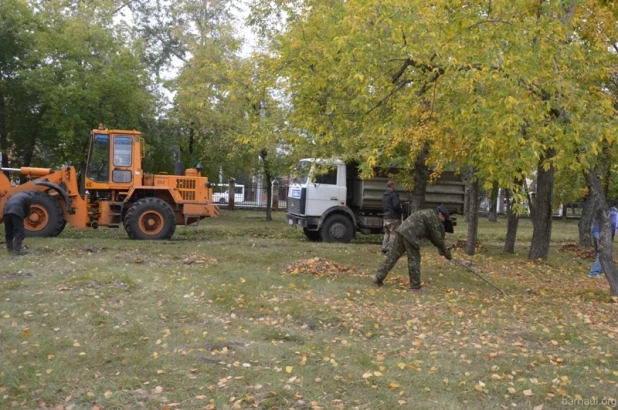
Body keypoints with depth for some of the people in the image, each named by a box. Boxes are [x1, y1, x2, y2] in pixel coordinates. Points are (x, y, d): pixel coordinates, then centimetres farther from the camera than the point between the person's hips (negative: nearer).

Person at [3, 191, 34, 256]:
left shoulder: (18, 195, 38)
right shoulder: (29, 198, 19)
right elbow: (27, 211, 19)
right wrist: (22, 217, 35)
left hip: (6, 209, 7)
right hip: (16, 210, -7)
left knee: (9, 230, 18)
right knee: (19, 231, -3)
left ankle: (9, 247, 29)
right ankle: (17, 249, -9)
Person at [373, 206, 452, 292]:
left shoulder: (428, 214, 28)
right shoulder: (433, 217, -2)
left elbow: (432, 236, 33)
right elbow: (437, 236, -3)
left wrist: (440, 248, 31)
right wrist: (445, 251, 5)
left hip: (401, 231, 9)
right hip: (410, 235, -9)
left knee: (392, 257, 10)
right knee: (414, 260, 0)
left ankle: (378, 277, 10)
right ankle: (415, 286, 6)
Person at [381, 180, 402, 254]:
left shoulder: (385, 196, 16)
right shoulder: (393, 194, -12)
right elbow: (396, 205, -20)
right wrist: (400, 211, -3)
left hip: (386, 217, 9)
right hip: (394, 217, -9)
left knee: (387, 233, 14)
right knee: (393, 234, -6)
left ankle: (384, 249, 15)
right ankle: (390, 250, -9)